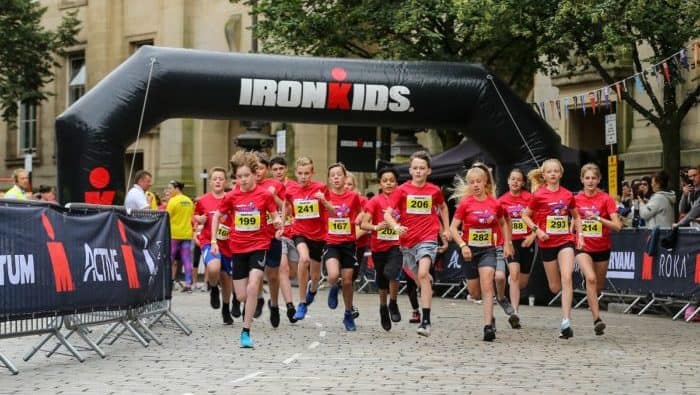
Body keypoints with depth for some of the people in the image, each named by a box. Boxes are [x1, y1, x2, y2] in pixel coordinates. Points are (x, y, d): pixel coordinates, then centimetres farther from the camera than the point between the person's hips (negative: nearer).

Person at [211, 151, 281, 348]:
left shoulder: (265, 194, -6)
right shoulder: (231, 196, -1)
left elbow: (275, 216, 2)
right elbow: (217, 216, 12)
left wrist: (278, 223, -21)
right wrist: (214, 240, 6)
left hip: (259, 246, -2)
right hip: (238, 248, 3)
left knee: (252, 286, -22)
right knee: (241, 296, 1)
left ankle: (246, 332, -14)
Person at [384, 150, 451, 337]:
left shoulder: (434, 190, 2)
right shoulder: (402, 190, -1)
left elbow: (442, 207, 24)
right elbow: (388, 213, -6)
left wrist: (446, 229, 21)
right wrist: (396, 226, -25)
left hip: (428, 239, -2)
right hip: (407, 240, 3)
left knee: (423, 274, -21)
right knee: (418, 279, 15)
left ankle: (426, 321, -26)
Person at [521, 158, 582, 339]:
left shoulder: (567, 195, 2)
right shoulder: (539, 195, -6)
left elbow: (576, 216, 17)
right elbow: (525, 215, 3)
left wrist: (579, 234, 5)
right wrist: (537, 230, -11)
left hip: (566, 241, 1)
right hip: (547, 243, -1)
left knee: (567, 278, -19)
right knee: (555, 287, 6)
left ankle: (566, 322, -19)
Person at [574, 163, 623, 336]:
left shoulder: (606, 199, -9)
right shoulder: (576, 199, -2)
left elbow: (617, 226, -16)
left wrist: (599, 218, -27)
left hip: (602, 248, 1)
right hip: (583, 247, -1)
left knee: (599, 286, 15)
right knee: (590, 278, -25)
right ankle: (597, 319, -27)